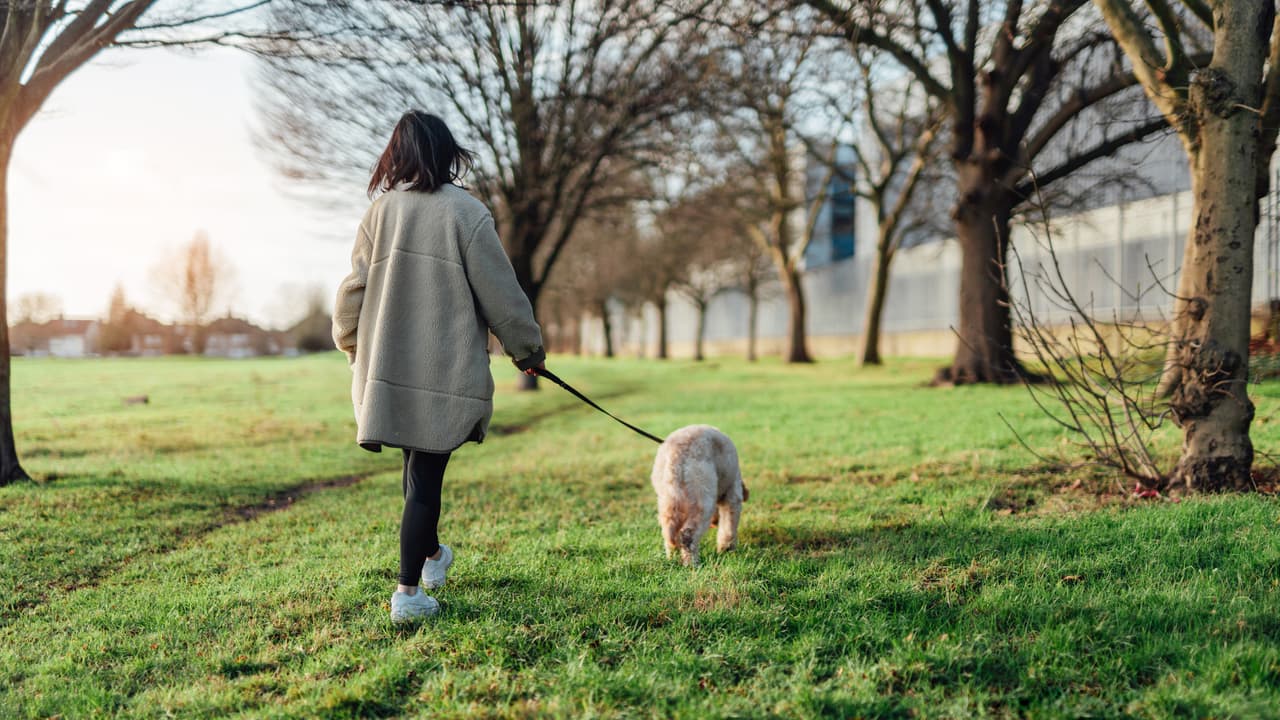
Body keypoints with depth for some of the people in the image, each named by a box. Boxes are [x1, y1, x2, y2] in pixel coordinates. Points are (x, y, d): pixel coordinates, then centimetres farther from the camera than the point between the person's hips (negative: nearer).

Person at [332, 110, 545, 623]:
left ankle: (431, 557, 39)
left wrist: (355, 349, 25)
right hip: (446, 371, -4)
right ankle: (409, 591, 1)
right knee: (426, 477, 0)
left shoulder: (380, 210, 4)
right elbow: (500, 293, -5)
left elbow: (354, 288, 9)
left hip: (387, 369, 4)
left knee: (416, 467, 20)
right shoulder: (466, 212, -7)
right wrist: (527, 349, 9)